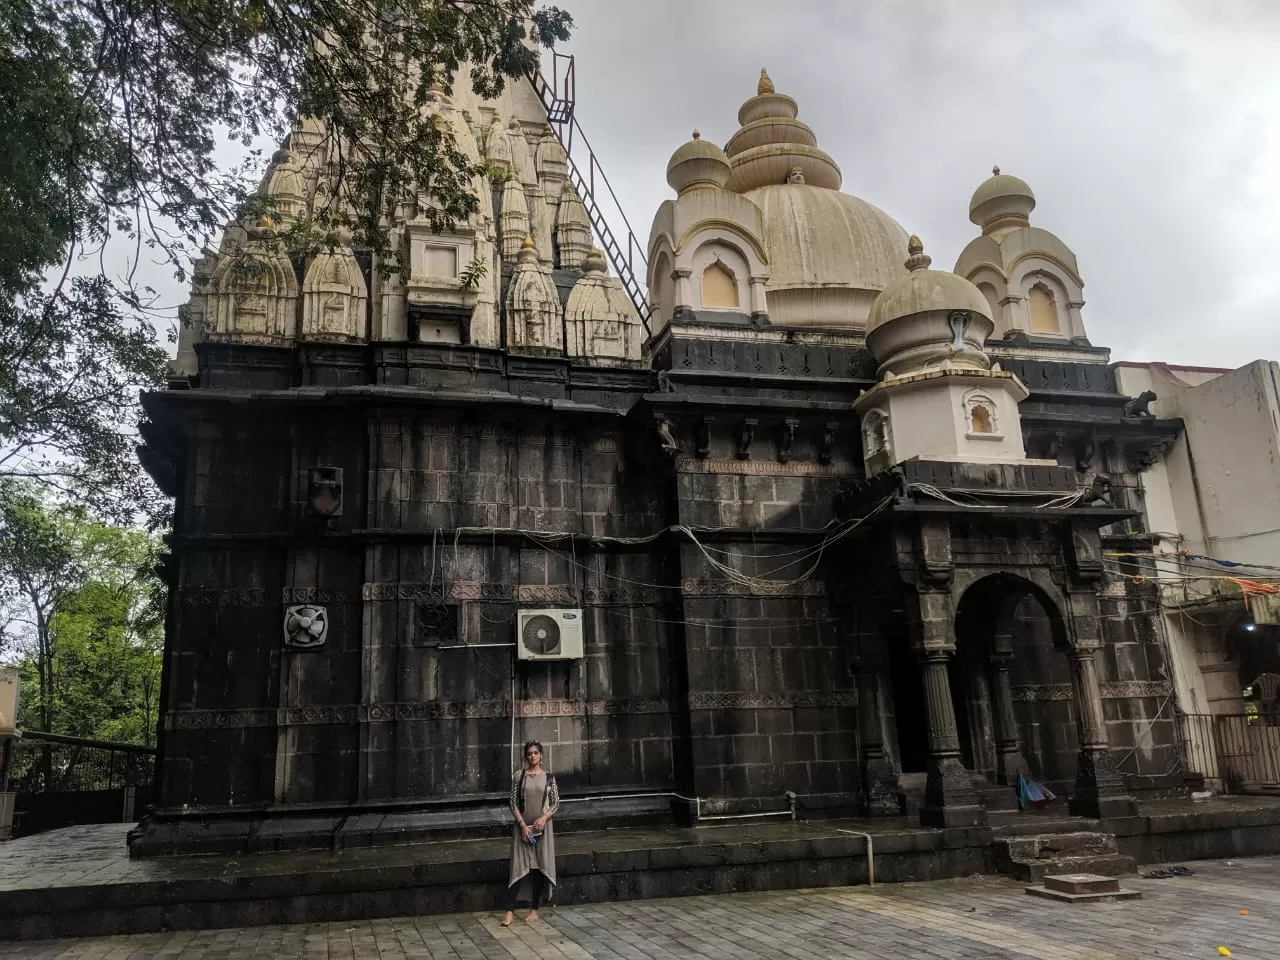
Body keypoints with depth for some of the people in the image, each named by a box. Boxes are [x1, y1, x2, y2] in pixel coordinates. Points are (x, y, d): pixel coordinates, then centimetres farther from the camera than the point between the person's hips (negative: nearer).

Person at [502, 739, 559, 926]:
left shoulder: (549, 777, 2)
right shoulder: (519, 776, 0)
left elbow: (556, 803, 4)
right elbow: (513, 803, -2)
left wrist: (544, 818, -12)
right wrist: (523, 825, -11)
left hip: (542, 827, 1)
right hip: (522, 826, -1)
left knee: (540, 868, 3)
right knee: (518, 867, -4)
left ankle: (535, 910, 15)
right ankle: (510, 911, 0)